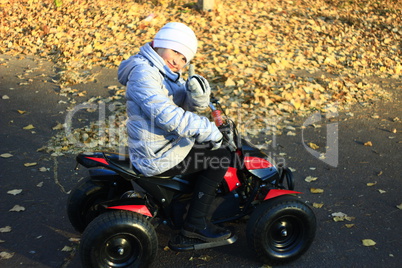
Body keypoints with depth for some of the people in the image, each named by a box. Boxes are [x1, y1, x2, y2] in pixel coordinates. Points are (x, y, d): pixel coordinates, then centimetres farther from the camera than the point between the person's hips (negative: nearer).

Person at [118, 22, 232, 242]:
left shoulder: (168, 74, 12)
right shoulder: (143, 72, -20)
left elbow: (191, 104, 5)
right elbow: (167, 116, -31)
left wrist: (199, 94, -19)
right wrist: (208, 130, -27)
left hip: (166, 142, 10)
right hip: (157, 157, -10)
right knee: (220, 157, -6)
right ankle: (196, 222, 1)